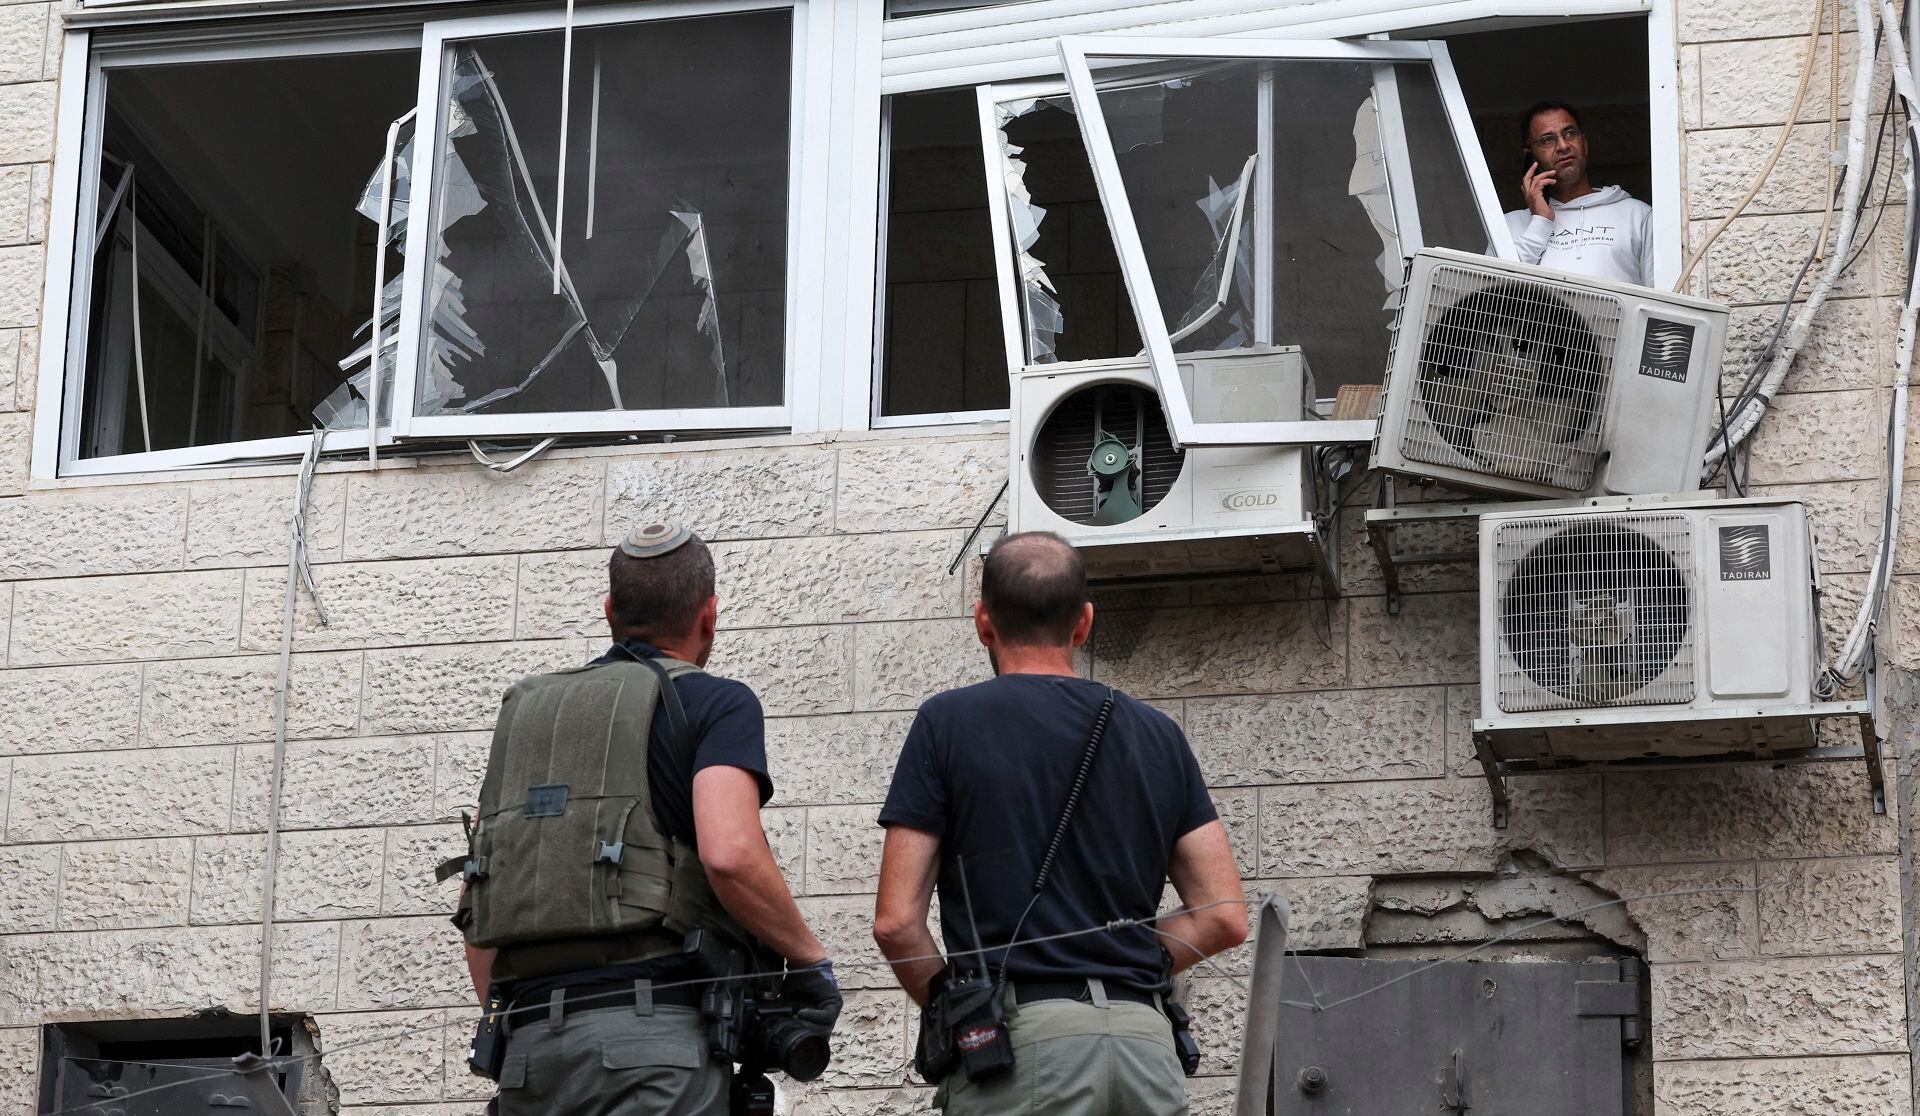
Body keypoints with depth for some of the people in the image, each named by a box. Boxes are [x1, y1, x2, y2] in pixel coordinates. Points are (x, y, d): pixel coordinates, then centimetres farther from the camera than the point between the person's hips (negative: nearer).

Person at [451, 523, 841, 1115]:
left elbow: (474, 900, 20)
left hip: (529, 1044, 6)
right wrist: (809, 959, -1)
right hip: (653, 1027, -6)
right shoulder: (715, 702, 4)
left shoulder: (525, 712, 22)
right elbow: (729, 854, -14)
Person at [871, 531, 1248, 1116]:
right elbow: (1224, 918, 9)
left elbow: (897, 921, -2)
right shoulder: (1156, 733, 13)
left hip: (1019, 1040, -4)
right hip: (1147, 1039, 4)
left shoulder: (948, 722, 2)